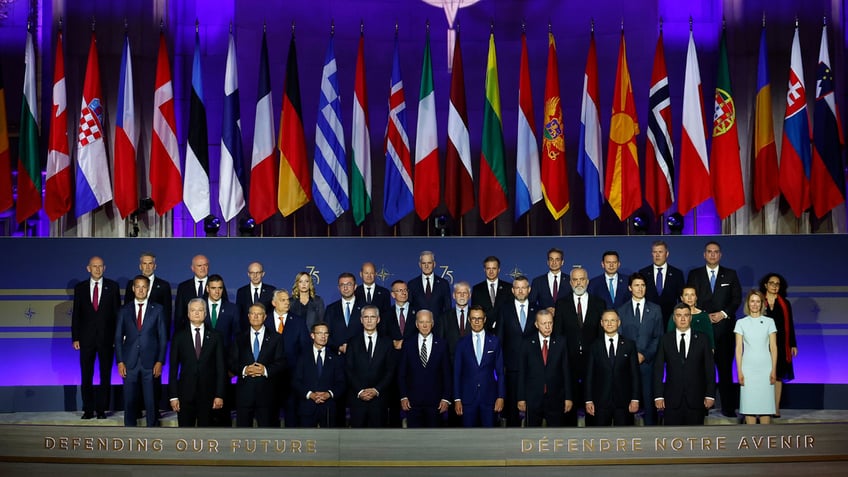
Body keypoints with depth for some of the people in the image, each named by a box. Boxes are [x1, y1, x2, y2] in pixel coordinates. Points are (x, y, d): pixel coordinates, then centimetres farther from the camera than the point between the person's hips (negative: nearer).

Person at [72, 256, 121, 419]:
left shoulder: (112, 286, 4)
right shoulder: (80, 288, 7)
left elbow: (117, 312, 4)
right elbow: (76, 314, 7)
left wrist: (118, 337, -3)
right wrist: (75, 338, -1)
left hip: (106, 338, -1)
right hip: (86, 338, 1)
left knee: (105, 376, 3)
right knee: (86, 376, 3)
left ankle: (101, 409, 9)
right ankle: (88, 410, 10)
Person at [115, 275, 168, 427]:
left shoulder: (157, 310, 6)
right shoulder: (124, 311, 9)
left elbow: (163, 338, 4)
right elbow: (118, 338, 9)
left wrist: (160, 361, -4)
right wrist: (120, 362, -1)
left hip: (150, 363, -1)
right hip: (129, 363, 1)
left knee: (151, 401, -2)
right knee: (129, 401, 2)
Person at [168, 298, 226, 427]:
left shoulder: (215, 336, 6)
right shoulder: (179, 337, 6)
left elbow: (221, 367, 3)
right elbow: (173, 368, 4)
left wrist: (220, 395, -4)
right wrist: (173, 396, -3)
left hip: (208, 394, 0)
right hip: (186, 394, 0)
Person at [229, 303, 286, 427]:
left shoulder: (275, 338, 7)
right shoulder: (240, 338, 11)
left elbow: (281, 363, 1)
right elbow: (232, 363, 7)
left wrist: (265, 370, -14)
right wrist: (244, 370, -12)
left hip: (266, 392, -1)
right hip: (244, 391, 1)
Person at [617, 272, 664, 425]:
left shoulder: (655, 309, 10)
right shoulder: (622, 310, 10)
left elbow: (658, 336, 6)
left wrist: (645, 355, -5)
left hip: (648, 361, 0)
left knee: (649, 397, -4)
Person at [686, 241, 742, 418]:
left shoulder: (730, 274, 13)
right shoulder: (694, 275, 11)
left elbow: (737, 298, 8)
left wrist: (723, 314, -6)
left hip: (724, 326, 0)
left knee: (725, 367, -2)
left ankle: (728, 407, 1)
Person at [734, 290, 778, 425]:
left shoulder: (769, 322, 6)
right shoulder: (741, 323, 5)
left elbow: (773, 347, 4)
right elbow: (738, 348, 3)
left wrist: (774, 370, -2)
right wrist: (739, 371, -3)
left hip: (765, 368, 0)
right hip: (748, 367, 0)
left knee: (765, 402, -1)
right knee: (749, 403, -1)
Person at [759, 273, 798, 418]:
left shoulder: (785, 304, 10)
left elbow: (790, 325, 10)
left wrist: (793, 345, 5)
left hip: (780, 344, 2)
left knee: (778, 376, 1)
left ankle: (776, 408, 4)